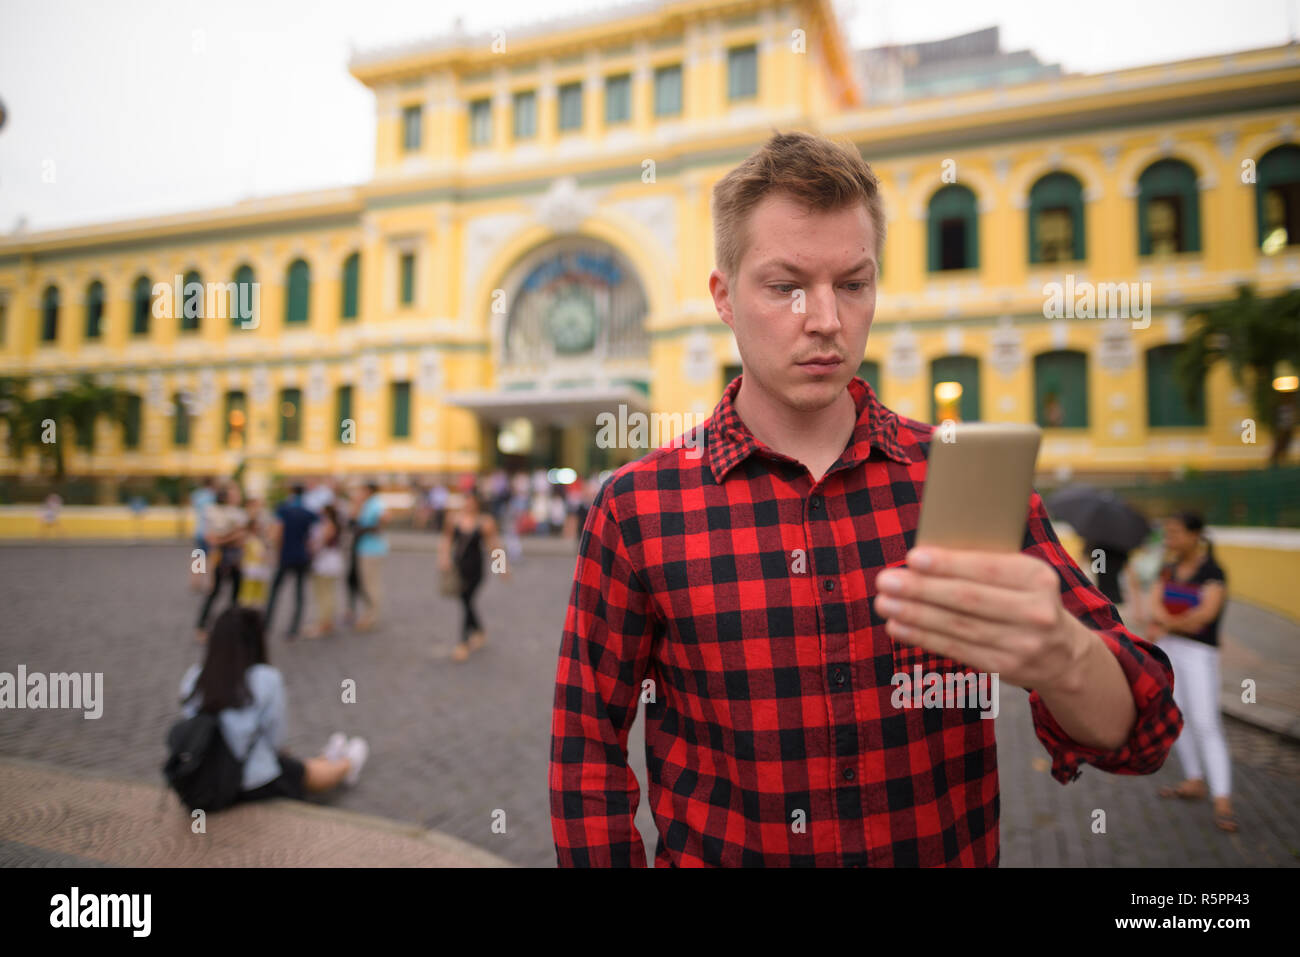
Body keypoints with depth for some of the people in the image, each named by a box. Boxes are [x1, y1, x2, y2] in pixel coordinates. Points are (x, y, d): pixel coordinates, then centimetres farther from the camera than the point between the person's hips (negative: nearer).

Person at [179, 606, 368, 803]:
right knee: (314, 772, 28)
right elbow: (276, 738, -12)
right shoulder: (266, 678, -22)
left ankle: (326, 759, 59)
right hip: (260, 789, -4)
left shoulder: (193, 679, -9)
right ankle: (347, 765, 57)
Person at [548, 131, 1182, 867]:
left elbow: (1136, 734, -13)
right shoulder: (638, 508, -13)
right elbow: (589, 742, -6)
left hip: (948, 852, 1)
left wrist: (1060, 658, -32)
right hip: (715, 853, 0)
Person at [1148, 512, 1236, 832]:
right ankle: (1195, 783, 27)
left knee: (1206, 723, -13)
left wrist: (1164, 626, -19)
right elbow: (1155, 605, -5)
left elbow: (1207, 612, -24)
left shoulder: (1213, 573, -9)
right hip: (1167, 650, 6)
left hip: (1199, 653, -6)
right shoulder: (1169, 570, 8)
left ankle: (1223, 802, -13)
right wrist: (1174, 623, -25)